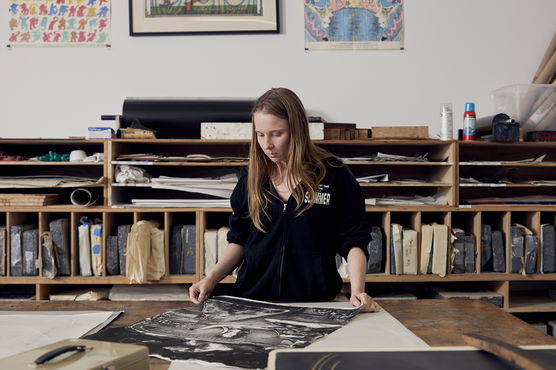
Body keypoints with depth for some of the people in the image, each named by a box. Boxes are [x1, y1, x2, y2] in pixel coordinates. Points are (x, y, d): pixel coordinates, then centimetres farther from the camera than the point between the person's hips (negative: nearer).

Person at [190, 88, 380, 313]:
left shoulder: (332, 174, -2)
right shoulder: (252, 177, 7)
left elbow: (353, 241, 0)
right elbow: (239, 240, 13)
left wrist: (357, 290, -13)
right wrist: (211, 278, -1)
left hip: (314, 301, -2)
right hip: (252, 297, 3)